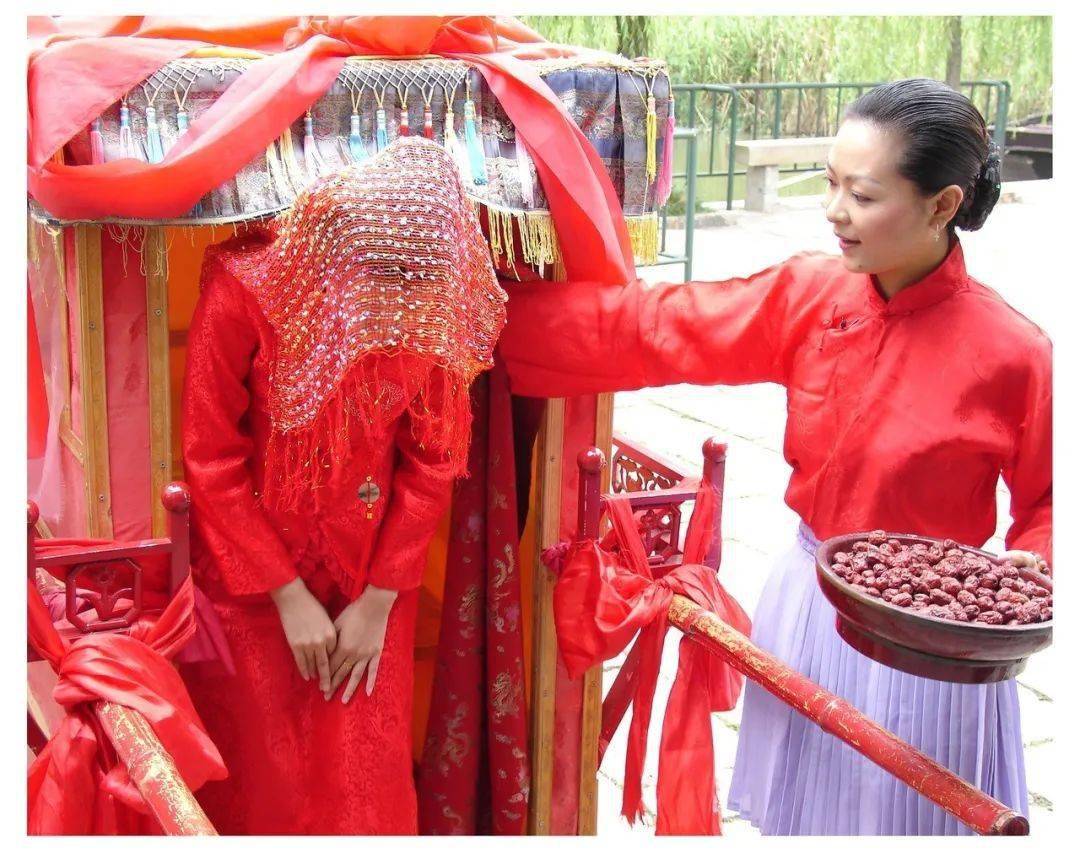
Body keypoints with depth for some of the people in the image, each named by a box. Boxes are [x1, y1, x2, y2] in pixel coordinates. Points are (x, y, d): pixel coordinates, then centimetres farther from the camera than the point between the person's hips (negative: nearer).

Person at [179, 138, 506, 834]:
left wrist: (378, 601, -5)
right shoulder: (243, 290, -21)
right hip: (249, 578, -2)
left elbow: (433, 461, -4)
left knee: (368, 776, 9)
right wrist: (289, 596, -13)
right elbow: (210, 461, -14)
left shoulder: (438, 313, -12)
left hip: (371, 578, 2)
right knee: (264, 776, 10)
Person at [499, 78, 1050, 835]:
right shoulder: (807, 296, -7)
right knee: (799, 811, 20)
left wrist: (1030, 572, -23)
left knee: (903, 816, 14)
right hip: (807, 607, 4)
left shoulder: (1012, 353, -18)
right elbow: (650, 326, -6)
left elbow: (1049, 498, -3)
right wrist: (487, 313, -8)